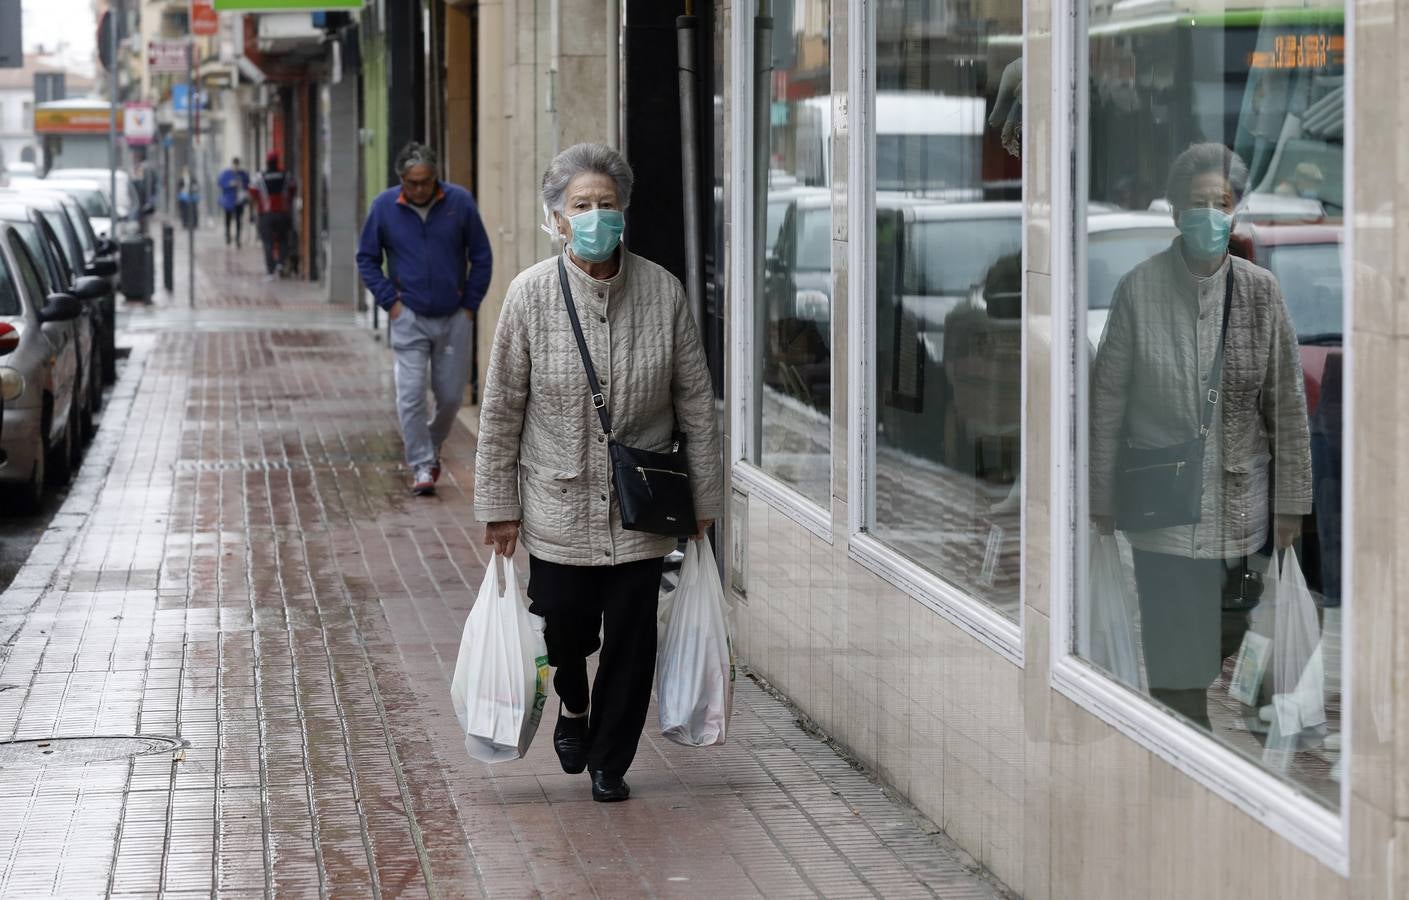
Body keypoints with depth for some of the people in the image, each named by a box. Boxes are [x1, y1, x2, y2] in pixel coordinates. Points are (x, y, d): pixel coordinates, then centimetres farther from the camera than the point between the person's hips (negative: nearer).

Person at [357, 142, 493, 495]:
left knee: (450, 395, 7)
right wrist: (390, 302, -3)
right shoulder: (384, 207, -6)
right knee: (411, 395, -9)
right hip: (410, 319, -1)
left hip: (454, 318, 1)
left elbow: (482, 257, 3)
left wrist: (470, 305, 1)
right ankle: (422, 466, -1)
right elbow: (366, 259, 5)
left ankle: (432, 447, 32)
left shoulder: (460, 202, -6)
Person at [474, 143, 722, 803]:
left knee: (631, 638, 5)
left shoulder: (663, 292, -5)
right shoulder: (530, 294, -8)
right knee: (565, 631, 2)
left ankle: (609, 763, 25)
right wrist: (498, 505, -2)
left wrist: (704, 496, 5)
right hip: (558, 504, -1)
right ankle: (573, 703, 38)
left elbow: (696, 402, 3)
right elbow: (501, 409, -3)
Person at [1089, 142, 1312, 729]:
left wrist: (1290, 502, 2)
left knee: (1226, 645, 9)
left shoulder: (1261, 291, -3)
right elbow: (1107, 401, -1)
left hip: (1242, 502, 2)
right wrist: (1102, 501, 2)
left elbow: (1288, 401, 2)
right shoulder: (1138, 289, -7)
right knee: (1177, 666, -1)